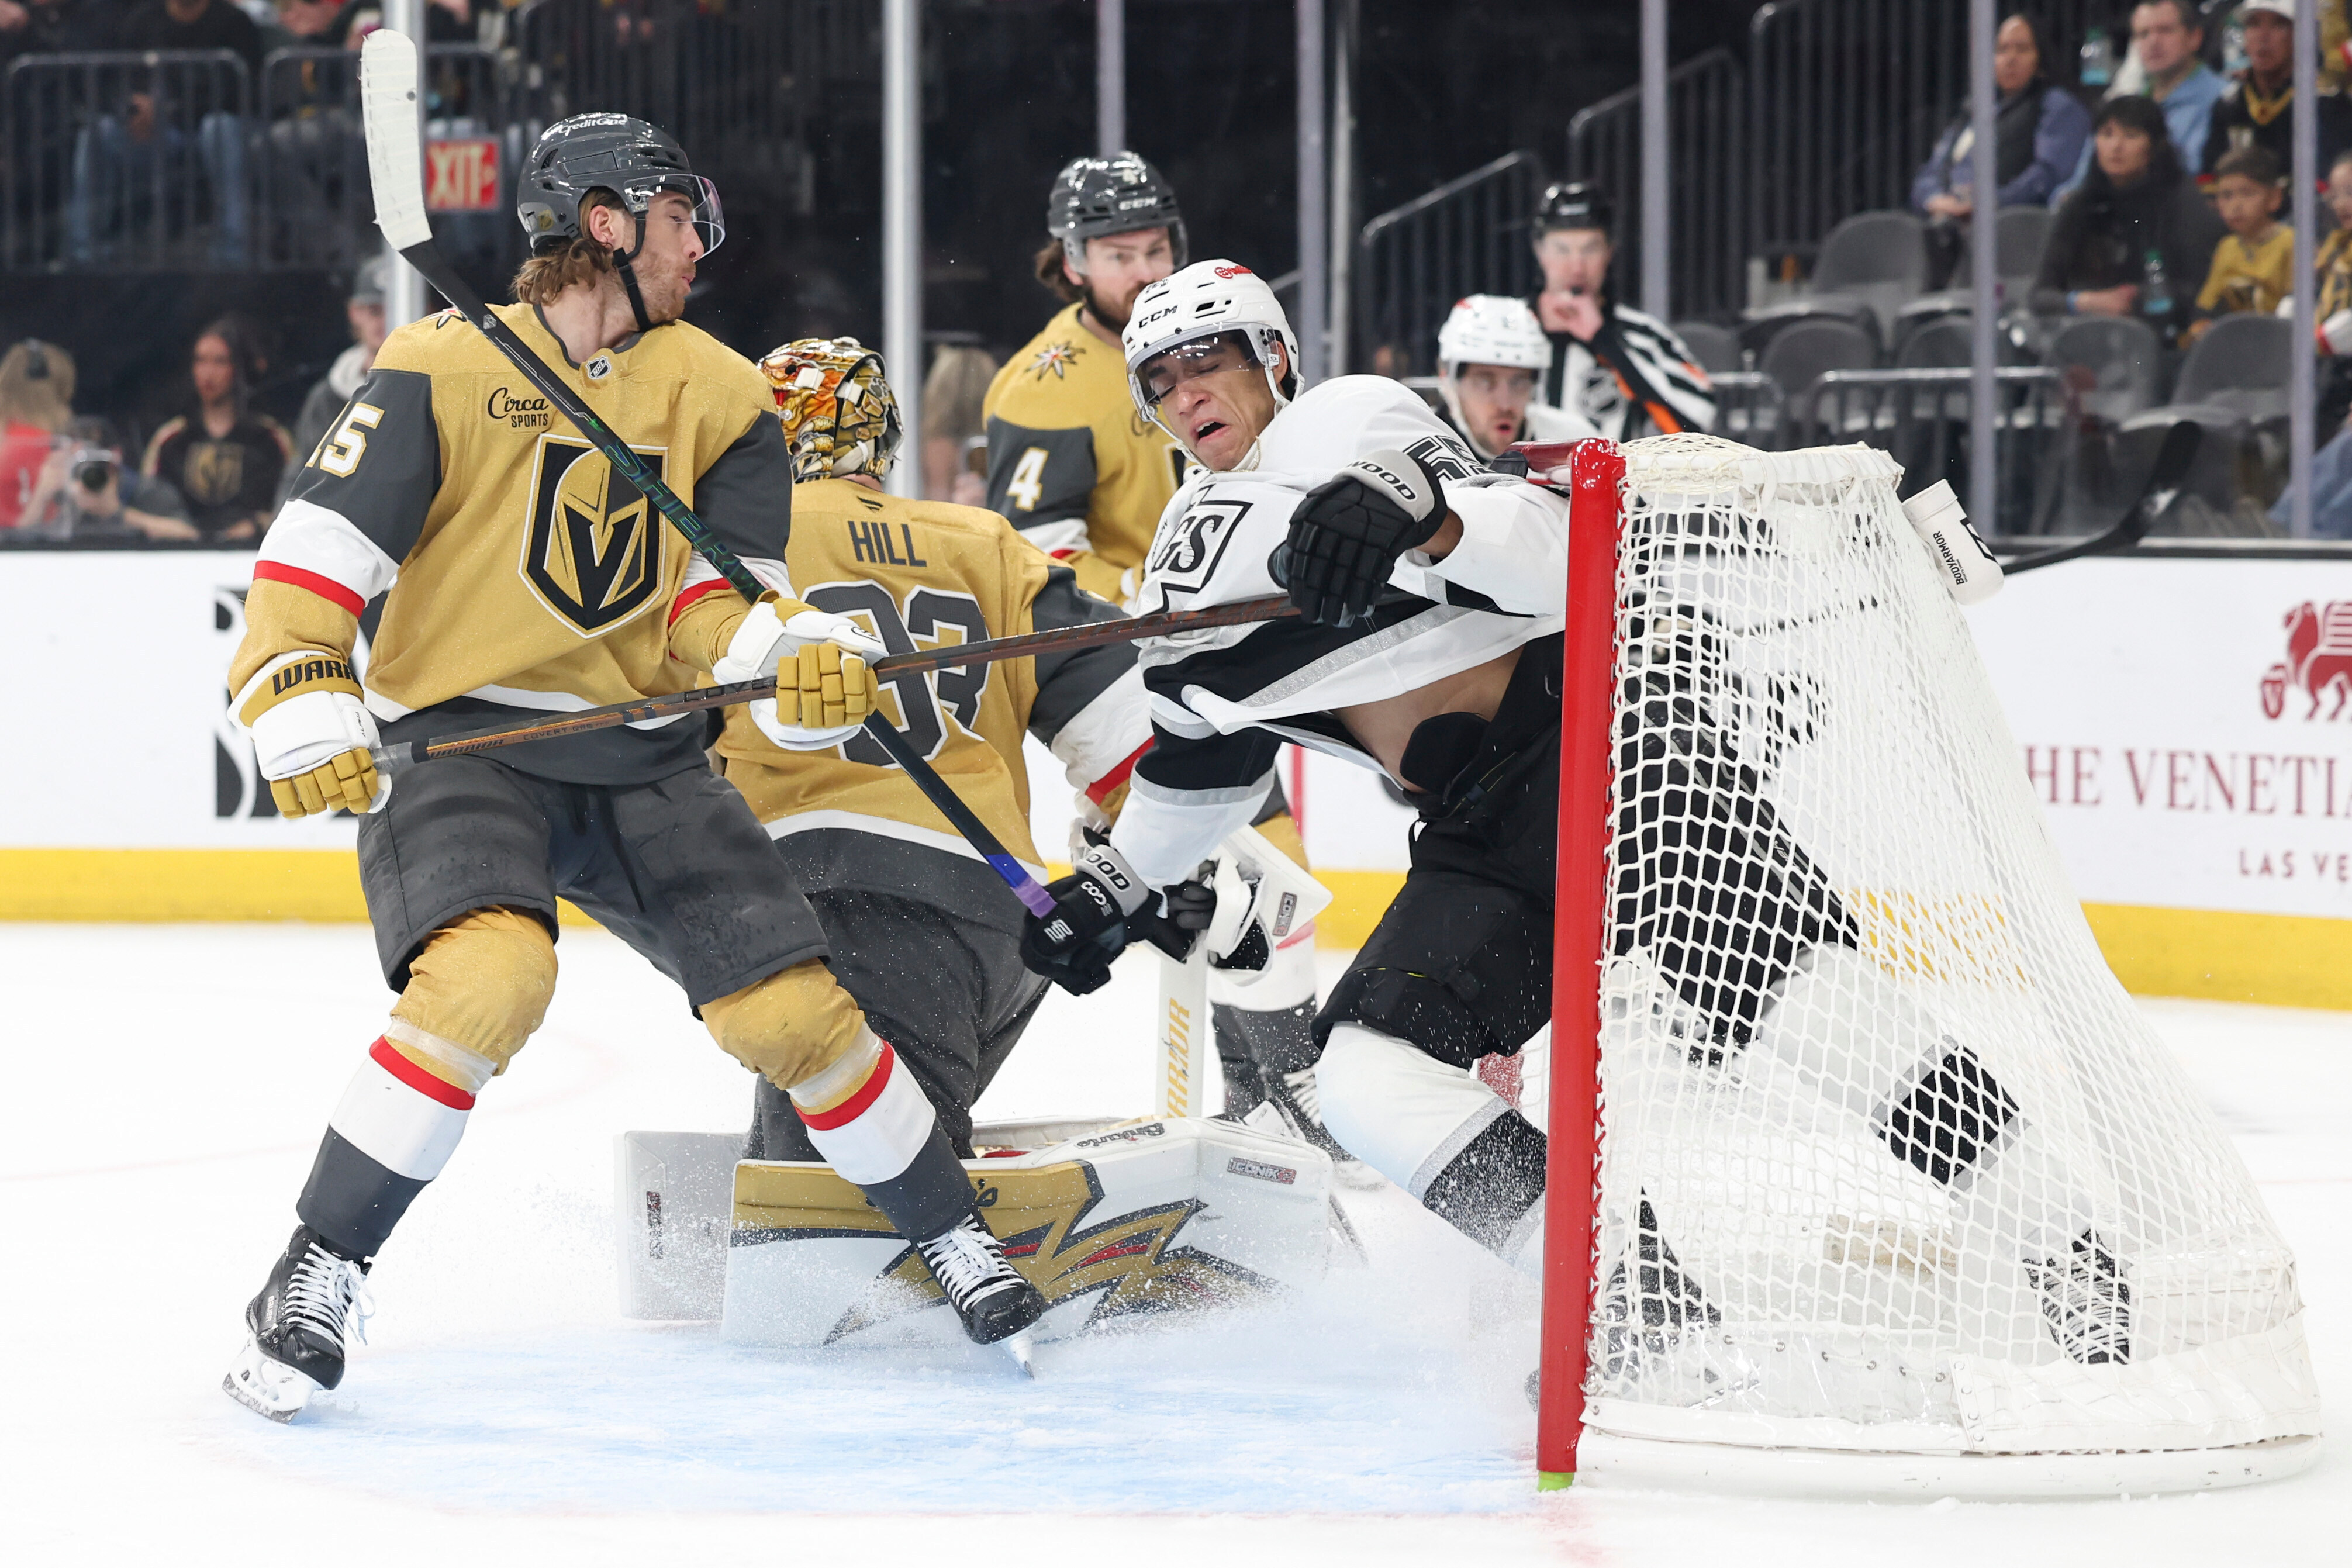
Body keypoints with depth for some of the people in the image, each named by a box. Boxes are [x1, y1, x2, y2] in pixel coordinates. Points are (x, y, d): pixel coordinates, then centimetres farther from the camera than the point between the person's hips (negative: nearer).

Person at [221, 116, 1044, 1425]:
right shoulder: (445, 369, -6)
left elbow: (724, 599, 2)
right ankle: (321, 1270, -19)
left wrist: (799, 662, -20)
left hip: (641, 756, 4)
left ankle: (950, 1231, 18)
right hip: (457, 741, -4)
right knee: (489, 975, -31)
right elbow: (323, 547, -9)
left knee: (793, 1001, -6)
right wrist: (299, 695, -24)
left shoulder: (722, 397, 7)